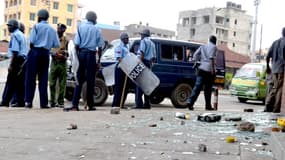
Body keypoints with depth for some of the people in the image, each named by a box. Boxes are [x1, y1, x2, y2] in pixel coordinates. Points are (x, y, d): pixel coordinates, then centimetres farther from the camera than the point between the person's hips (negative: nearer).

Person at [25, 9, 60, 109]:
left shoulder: (37, 26, -3)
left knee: (31, 77, 1)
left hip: (35, 52, -3)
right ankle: (43, 103, 5)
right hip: (46, 53, 4)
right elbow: (56, 45, 3)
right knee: (43, 78, 6)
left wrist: (31, 48, 6)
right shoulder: (52, 29, 9)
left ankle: (29, 101, -2)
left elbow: (31, 42, -12)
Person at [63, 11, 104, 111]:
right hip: (91, 55, -2)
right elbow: (100, 47, 0)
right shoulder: (96, 30, 0)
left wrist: (77, 56, 8)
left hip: (81, 53, 2)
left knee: (79, 79, 5)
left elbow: (76, 44, -2)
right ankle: (90, 105, 9)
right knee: (90, 81, 5)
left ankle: (75, 105, -2)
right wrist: (99, 60, 8)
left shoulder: (80, 27, 3)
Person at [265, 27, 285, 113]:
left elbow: (267, 56, 12)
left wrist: (267, 66, 22)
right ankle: (276, 108, -5)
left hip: (274, 69, 6)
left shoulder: (275, 42, 13)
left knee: (275, 88, 14)